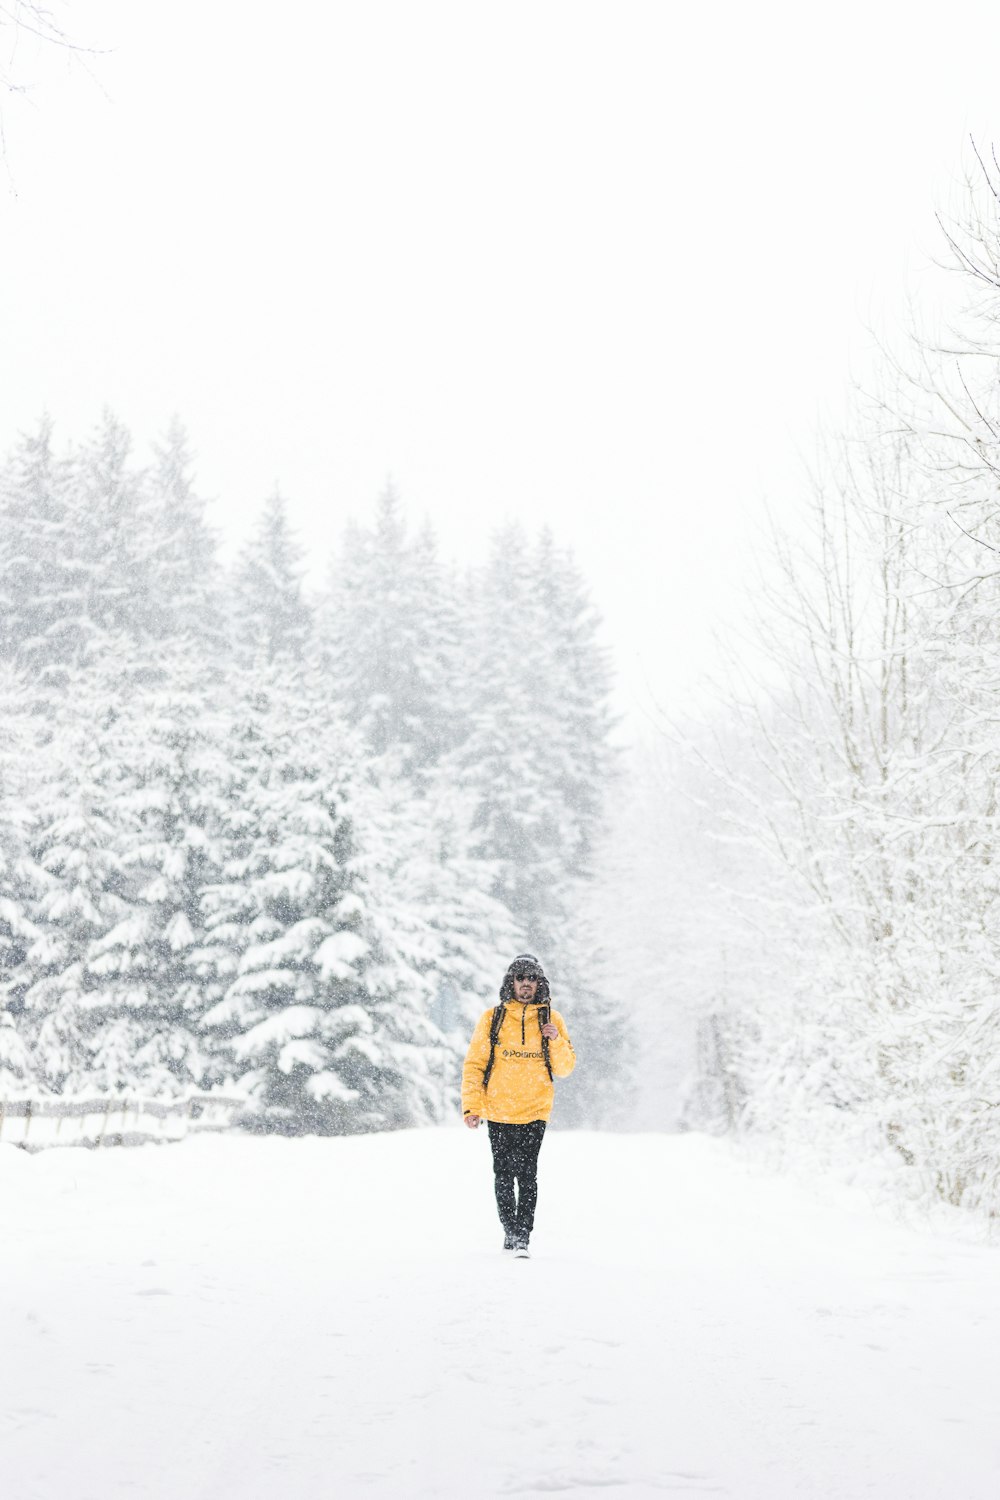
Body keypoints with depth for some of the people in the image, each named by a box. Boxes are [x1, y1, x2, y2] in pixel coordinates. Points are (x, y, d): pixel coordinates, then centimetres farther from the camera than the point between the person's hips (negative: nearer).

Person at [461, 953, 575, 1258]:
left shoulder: (551, 1019, 5)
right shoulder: (492, 1018, 2)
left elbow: (564, 1069, 6)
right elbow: (474, 1065, 3)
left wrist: (557, 1041, -13)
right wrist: (472, 1106, -5)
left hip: (534, 1113, -1)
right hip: (498, 1112, 1)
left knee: (527, 1176, -9)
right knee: (503, 1174, 8)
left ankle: (523, 1236, -6)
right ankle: (510, 1229, 23)